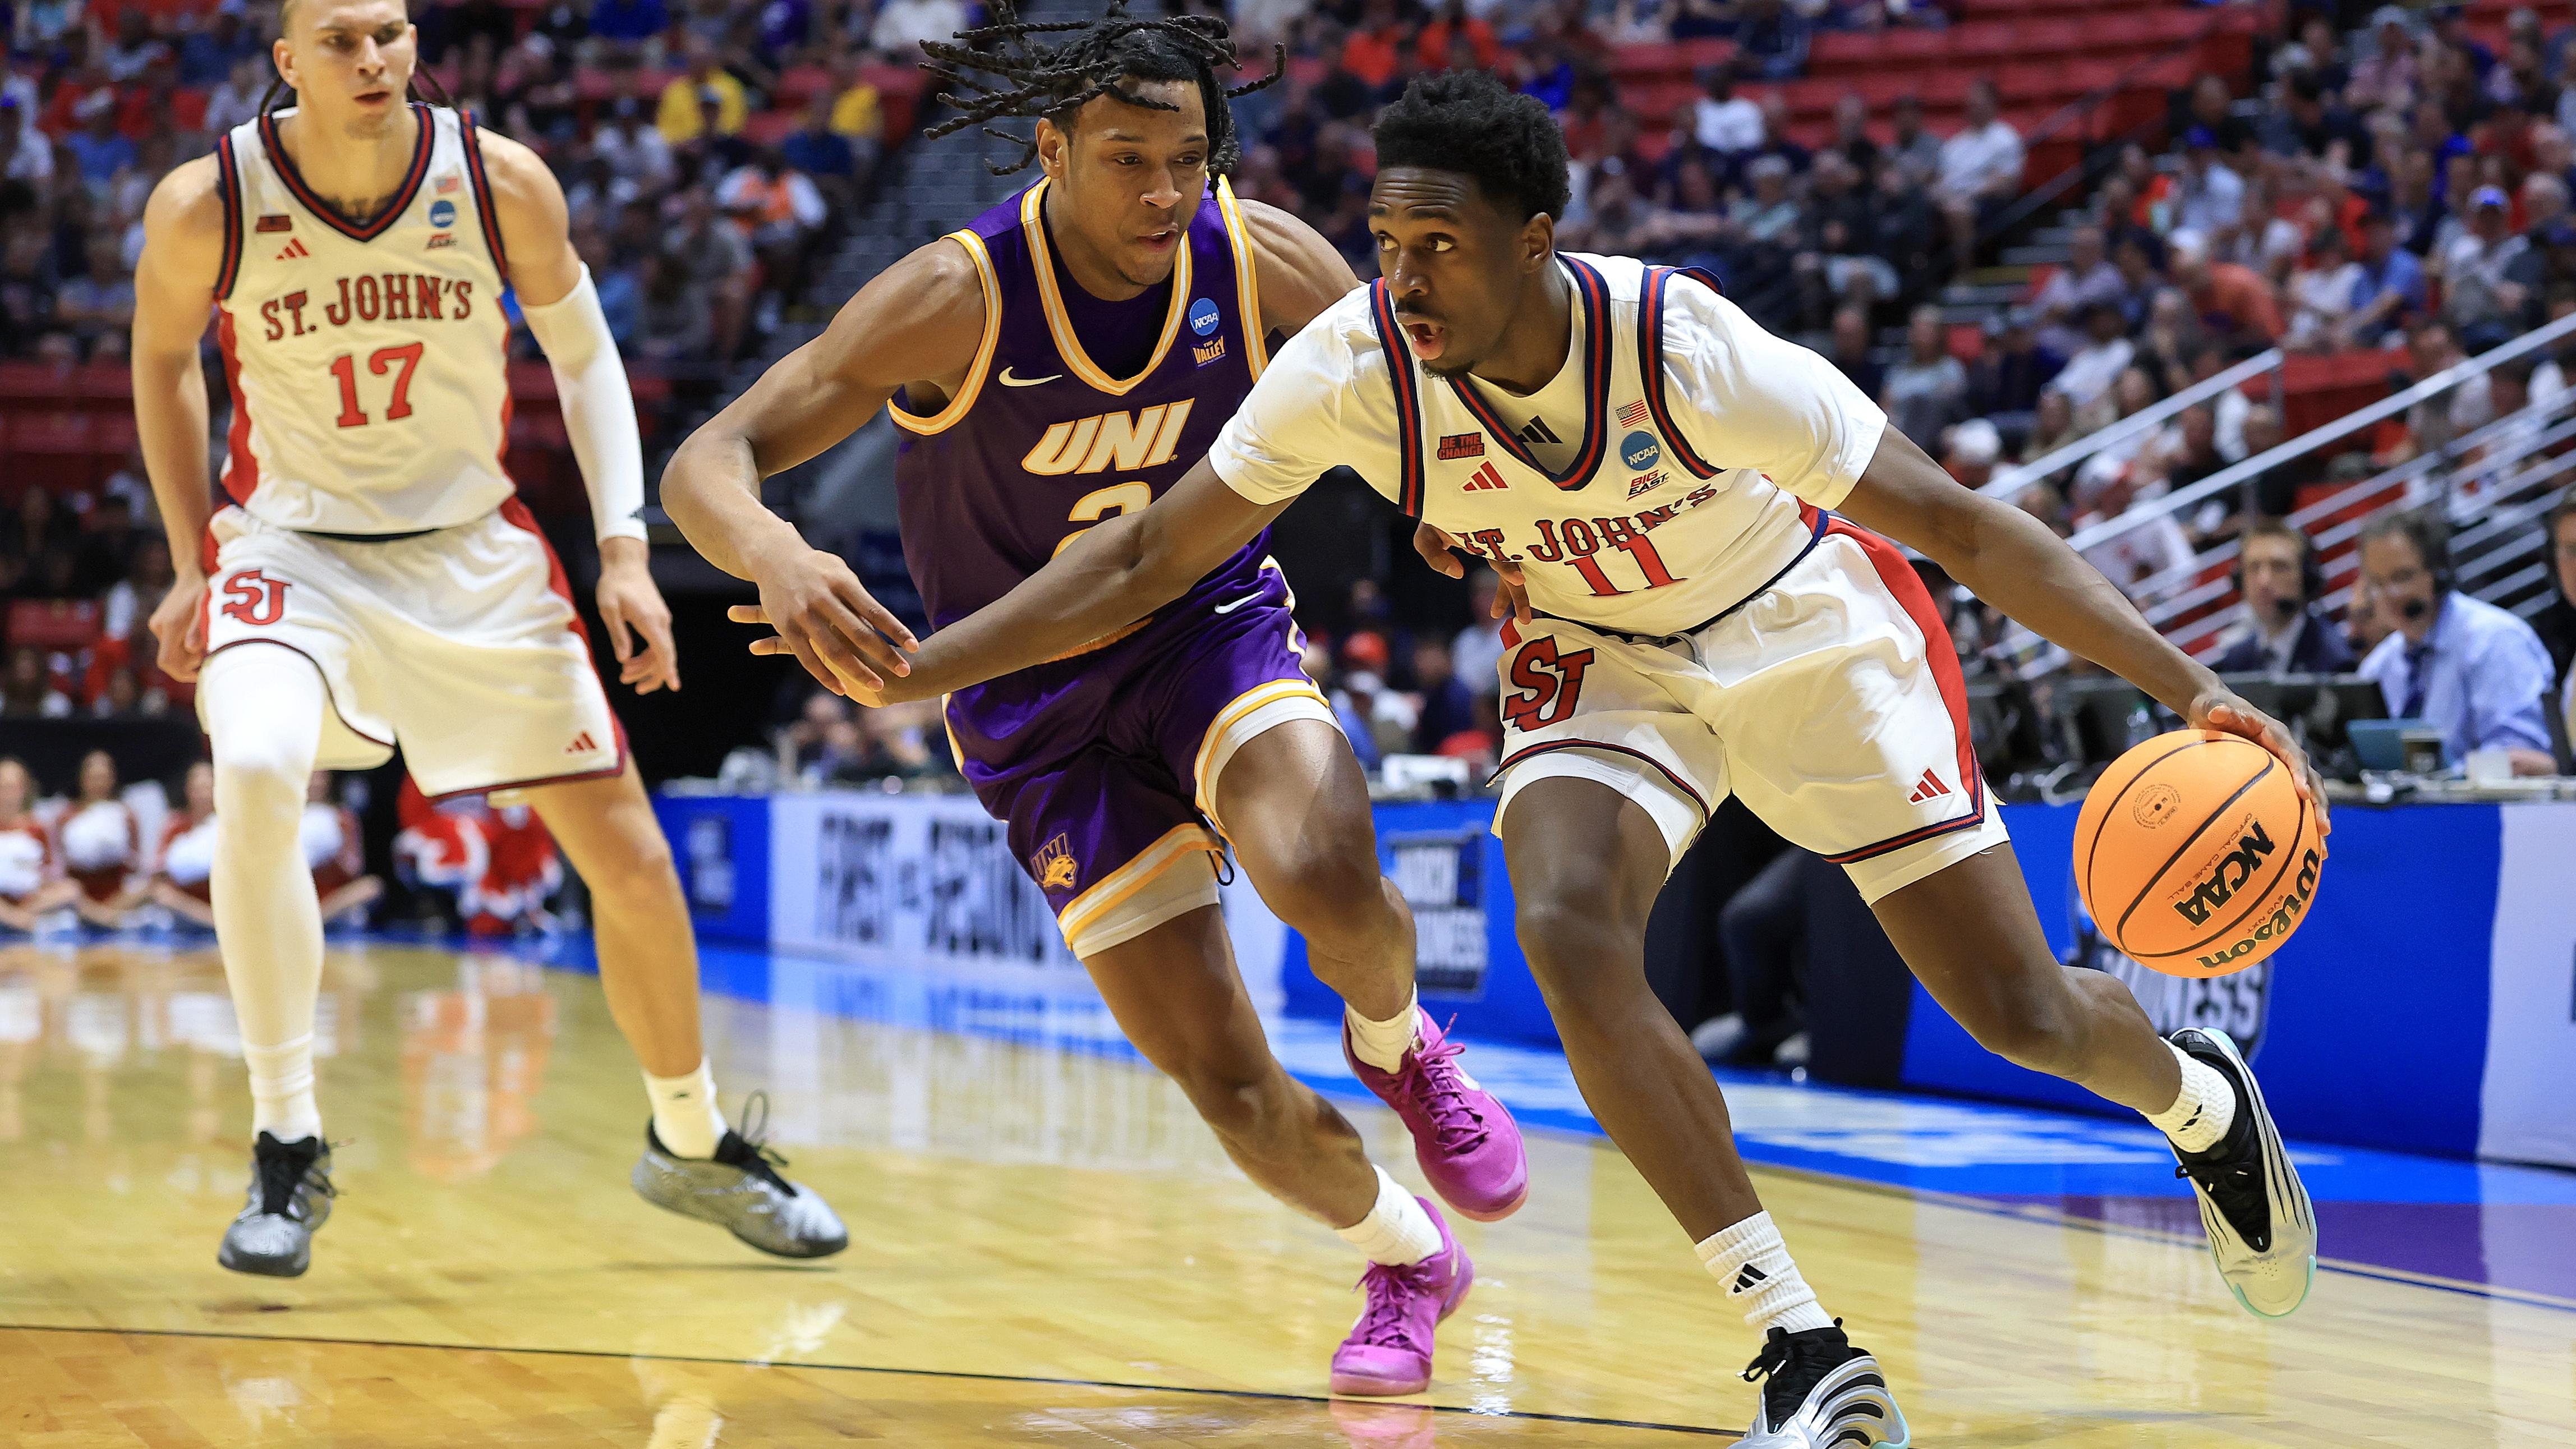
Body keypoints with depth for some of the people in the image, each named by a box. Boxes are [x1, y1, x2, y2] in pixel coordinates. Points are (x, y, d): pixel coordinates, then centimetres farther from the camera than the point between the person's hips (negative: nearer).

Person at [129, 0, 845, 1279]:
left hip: (475, 550, 2)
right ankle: (286, 1149, -20)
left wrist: (624, 551, -6)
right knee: (255, 773, -34)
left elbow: (582, 354, 1)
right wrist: (192, 566, 1)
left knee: (634, 862, 3)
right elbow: (161, 360, 4)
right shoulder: (204, 208, -16)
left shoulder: (503, 184, -14)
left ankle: (689, 1145, 29)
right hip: (293, 548, -2)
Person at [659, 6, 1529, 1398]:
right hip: (1040, 705, -1)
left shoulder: (1260, 260, -15)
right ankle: (1405, 1261, 27)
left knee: (1322, 870, -33)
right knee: (1229, 1087, -5)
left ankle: (1399, 1047, 4)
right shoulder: (957, 299, -23)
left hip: (1214, 628, 1)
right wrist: (776, 557, -50)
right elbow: (704, 465, -27)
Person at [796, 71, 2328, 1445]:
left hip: (1809, 630, -2)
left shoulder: (1686, 350, -34)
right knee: (1569, 928, -28)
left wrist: (2193, 687, -35)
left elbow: (1965, 526, -28)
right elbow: (1149, 559, -13)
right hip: (1602, 657, 2)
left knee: (2022, 1009, -2)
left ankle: (2201, 1097, 39)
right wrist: (910, 668, -21)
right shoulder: (1354, 366, -26)